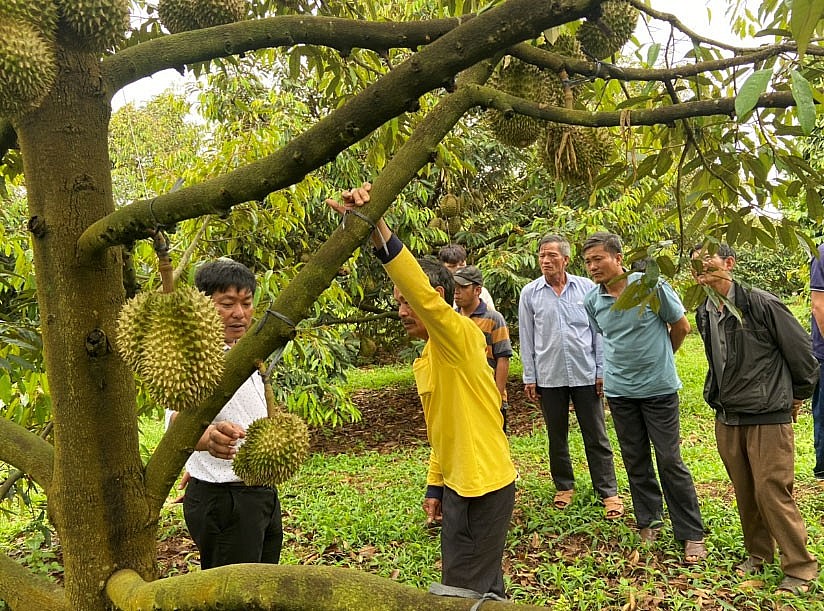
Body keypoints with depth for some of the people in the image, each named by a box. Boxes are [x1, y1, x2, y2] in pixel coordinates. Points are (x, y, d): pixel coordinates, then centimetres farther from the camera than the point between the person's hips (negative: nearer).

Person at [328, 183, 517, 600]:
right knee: (480, 588, 21)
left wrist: (374, 225, -44)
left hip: (484, 486, -9)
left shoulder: (460, 336, -17)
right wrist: (434, 486, 17)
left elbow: (422, 290, -35)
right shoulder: (427, 360, 11)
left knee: (462, 593, 1)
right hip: (457, 486, 9)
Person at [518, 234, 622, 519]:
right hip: (549, 376, 1)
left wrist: (602, 370, -1)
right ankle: (564, 487, 29)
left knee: (596, 437, 6)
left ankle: (608, 492, 17)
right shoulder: (530, 293, 0)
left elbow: (599, 332, 3)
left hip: (586, 374, -1)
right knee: (557, 436, 14)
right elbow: (526, 338, 4)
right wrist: (529, 377, 2)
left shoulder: (587, 288, -1)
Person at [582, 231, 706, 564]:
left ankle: (692, 534, 13)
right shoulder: (592, 301, -2)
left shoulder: (652, 287, -14)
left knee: (670, 461, 0)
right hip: (620, 391, 4)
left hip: (659, 388, -4)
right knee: (635, 461, 13)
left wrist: (658, 360, 10)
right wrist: (625, 364, 11)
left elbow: (681, 327, -1)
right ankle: (649, 521, 29)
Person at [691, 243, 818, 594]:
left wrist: (797, 396, 4)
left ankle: (800, 569, 15)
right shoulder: (704, 314, 4)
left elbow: (802, 352, -7)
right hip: (727, 419, 6)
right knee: (744, 492, 14)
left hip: (769, 417, -6)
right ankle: (758, 553, 33)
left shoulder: (762, 304, -16)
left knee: (772, 492, -2)